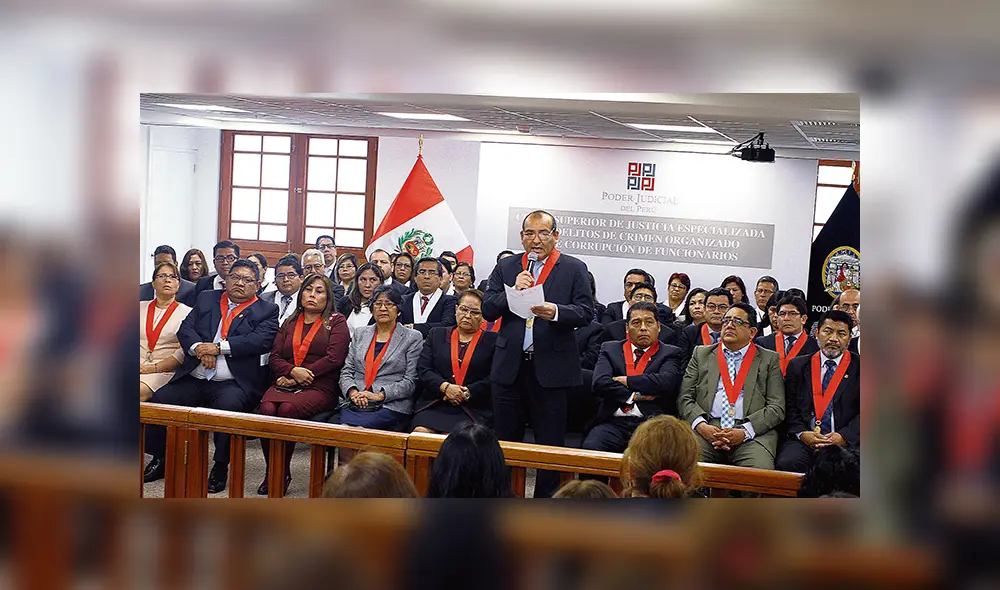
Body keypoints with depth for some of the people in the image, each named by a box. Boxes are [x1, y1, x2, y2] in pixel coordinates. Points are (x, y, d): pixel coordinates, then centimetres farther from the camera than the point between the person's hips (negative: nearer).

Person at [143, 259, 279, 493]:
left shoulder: (266, 311, 8)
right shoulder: (206, 299, 20)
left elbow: (261, 340, -9)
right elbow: (185, 329, 10)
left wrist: (218, 347, -15)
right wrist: (199, 348, -12)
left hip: (233, 383, -4)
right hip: (193, 379, 4)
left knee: (228, 405, -34)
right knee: (160, 399, -16)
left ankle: (221, 467, -19)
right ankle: (159, 460, 1)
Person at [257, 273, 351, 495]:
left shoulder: (336, 322, 10)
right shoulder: (289, 323, 24)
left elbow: (334, 358, -4)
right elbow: (274, 357, 13)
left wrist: (304, 374, -8)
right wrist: (292, 371, -8)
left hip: (319, 388, -4)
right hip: (286, 383, 4)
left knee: (287, 409, -34)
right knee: (266, 409, -29)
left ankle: (283, 474, -20)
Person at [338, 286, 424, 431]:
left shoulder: (413, 338, 8)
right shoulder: (360, 333, 21)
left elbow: (410, 381, -1)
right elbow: (346, 371, 16)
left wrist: (380, 395, -11)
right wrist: (353, 392, -4)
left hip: (391, 407, -3)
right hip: (355, 405, 3)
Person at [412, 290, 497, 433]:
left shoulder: (492, 341, 11)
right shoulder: (437, 334, 20)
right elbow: (424, 370, 9)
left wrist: (467, 393, -11)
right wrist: (445, 387, -8)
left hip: (473, 410, -2)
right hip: (433, 407, 2)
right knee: (420, 432, -27)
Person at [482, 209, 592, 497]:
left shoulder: (574, 268, 3)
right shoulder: (505, 267, 11)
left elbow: (586, 312, -5)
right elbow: (487, 310, 4)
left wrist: (556, 312, -23)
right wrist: (513, 290, -11)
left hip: (551, 367, -3)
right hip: (509, 366, 3)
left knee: (550, 443, 3)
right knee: (505, 440, 11)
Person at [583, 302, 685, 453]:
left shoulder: (670, 353, 12)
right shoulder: (610, 349, 18)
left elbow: (666, 383, -9)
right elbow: (600, 383, 0)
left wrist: (625, 381, -3)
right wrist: (635, 396, -6)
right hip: (614, 422, 2)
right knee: (590, 447, -28)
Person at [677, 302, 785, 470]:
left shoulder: (769, 359, 15)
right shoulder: (701, 354, 20)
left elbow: (776, 408, 5)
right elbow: (685, 398, 12)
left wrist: (744, 432, -11)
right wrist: (701, 426, -9)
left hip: (753, 433, 0)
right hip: (707, 430, 1)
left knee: (761, 469, -31)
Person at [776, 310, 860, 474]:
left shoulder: (858, 367, 10)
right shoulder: (798, 366, 16)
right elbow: (791, 408, 11)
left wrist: (843, 436, -12)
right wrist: (802, 433, -8)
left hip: (846, 442, -2)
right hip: (804, 440, 2)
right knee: (786, 463, -29)